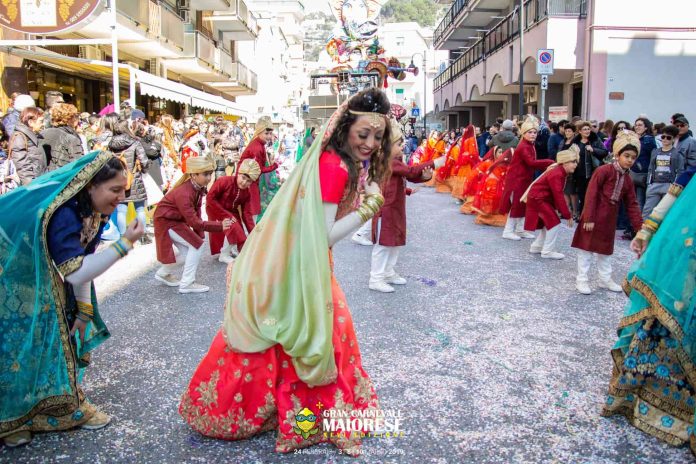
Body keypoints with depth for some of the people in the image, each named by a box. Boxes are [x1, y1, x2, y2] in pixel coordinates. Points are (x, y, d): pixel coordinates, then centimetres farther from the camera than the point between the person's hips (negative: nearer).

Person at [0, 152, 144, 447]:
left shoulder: (92, 209, -8)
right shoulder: (61, 213, -35)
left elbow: (81, 260, -1)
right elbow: (76, 273, -34)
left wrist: (84, 308, 0)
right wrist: (125, 243, -36)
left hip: (36, 275, 9)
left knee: (62, 331, 9)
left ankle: (70, 404, 23)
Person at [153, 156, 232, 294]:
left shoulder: (199, 187, -8)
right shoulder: (184, 193, -35)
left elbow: (197, 211, -2)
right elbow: (194, 221, -36)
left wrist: (200, 234, -6)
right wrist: (219, 226, -40)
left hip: (178, 219, 9)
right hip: (166, 221, -9)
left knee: (188, 251, 14)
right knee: (197, 245, -14)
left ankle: (164, 273, 36)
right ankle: (187, 283, -5)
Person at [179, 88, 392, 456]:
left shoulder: (341, 162, 3)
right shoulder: (334, 167, -26)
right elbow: (322, 237, -25)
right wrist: (366, 210, -24)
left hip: (299, 262, 9)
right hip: (293, 267, -9)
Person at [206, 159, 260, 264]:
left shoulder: (246, 193, -10)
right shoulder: (224, 181, -27)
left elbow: (247, 213, -11)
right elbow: (210, 198, -27)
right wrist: (226, 215, -30)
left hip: (231, 211, 6)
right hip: (215, 209, -6)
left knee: (240, 234, 1)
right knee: (234, 228, -24)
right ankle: (224, 255, -6)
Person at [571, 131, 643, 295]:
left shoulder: (628, 179, 8)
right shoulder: (604, 170, -14)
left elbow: (632, 205, 10)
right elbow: (591, 194, -17)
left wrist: (640, 227, 4)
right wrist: (588, 218, -21)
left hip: (610, 219, 7)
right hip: (593, 217, -7)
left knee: (605, 249, 17)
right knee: (587, 247, 0)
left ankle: (605, 279, 30)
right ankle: (582, 279, 10)